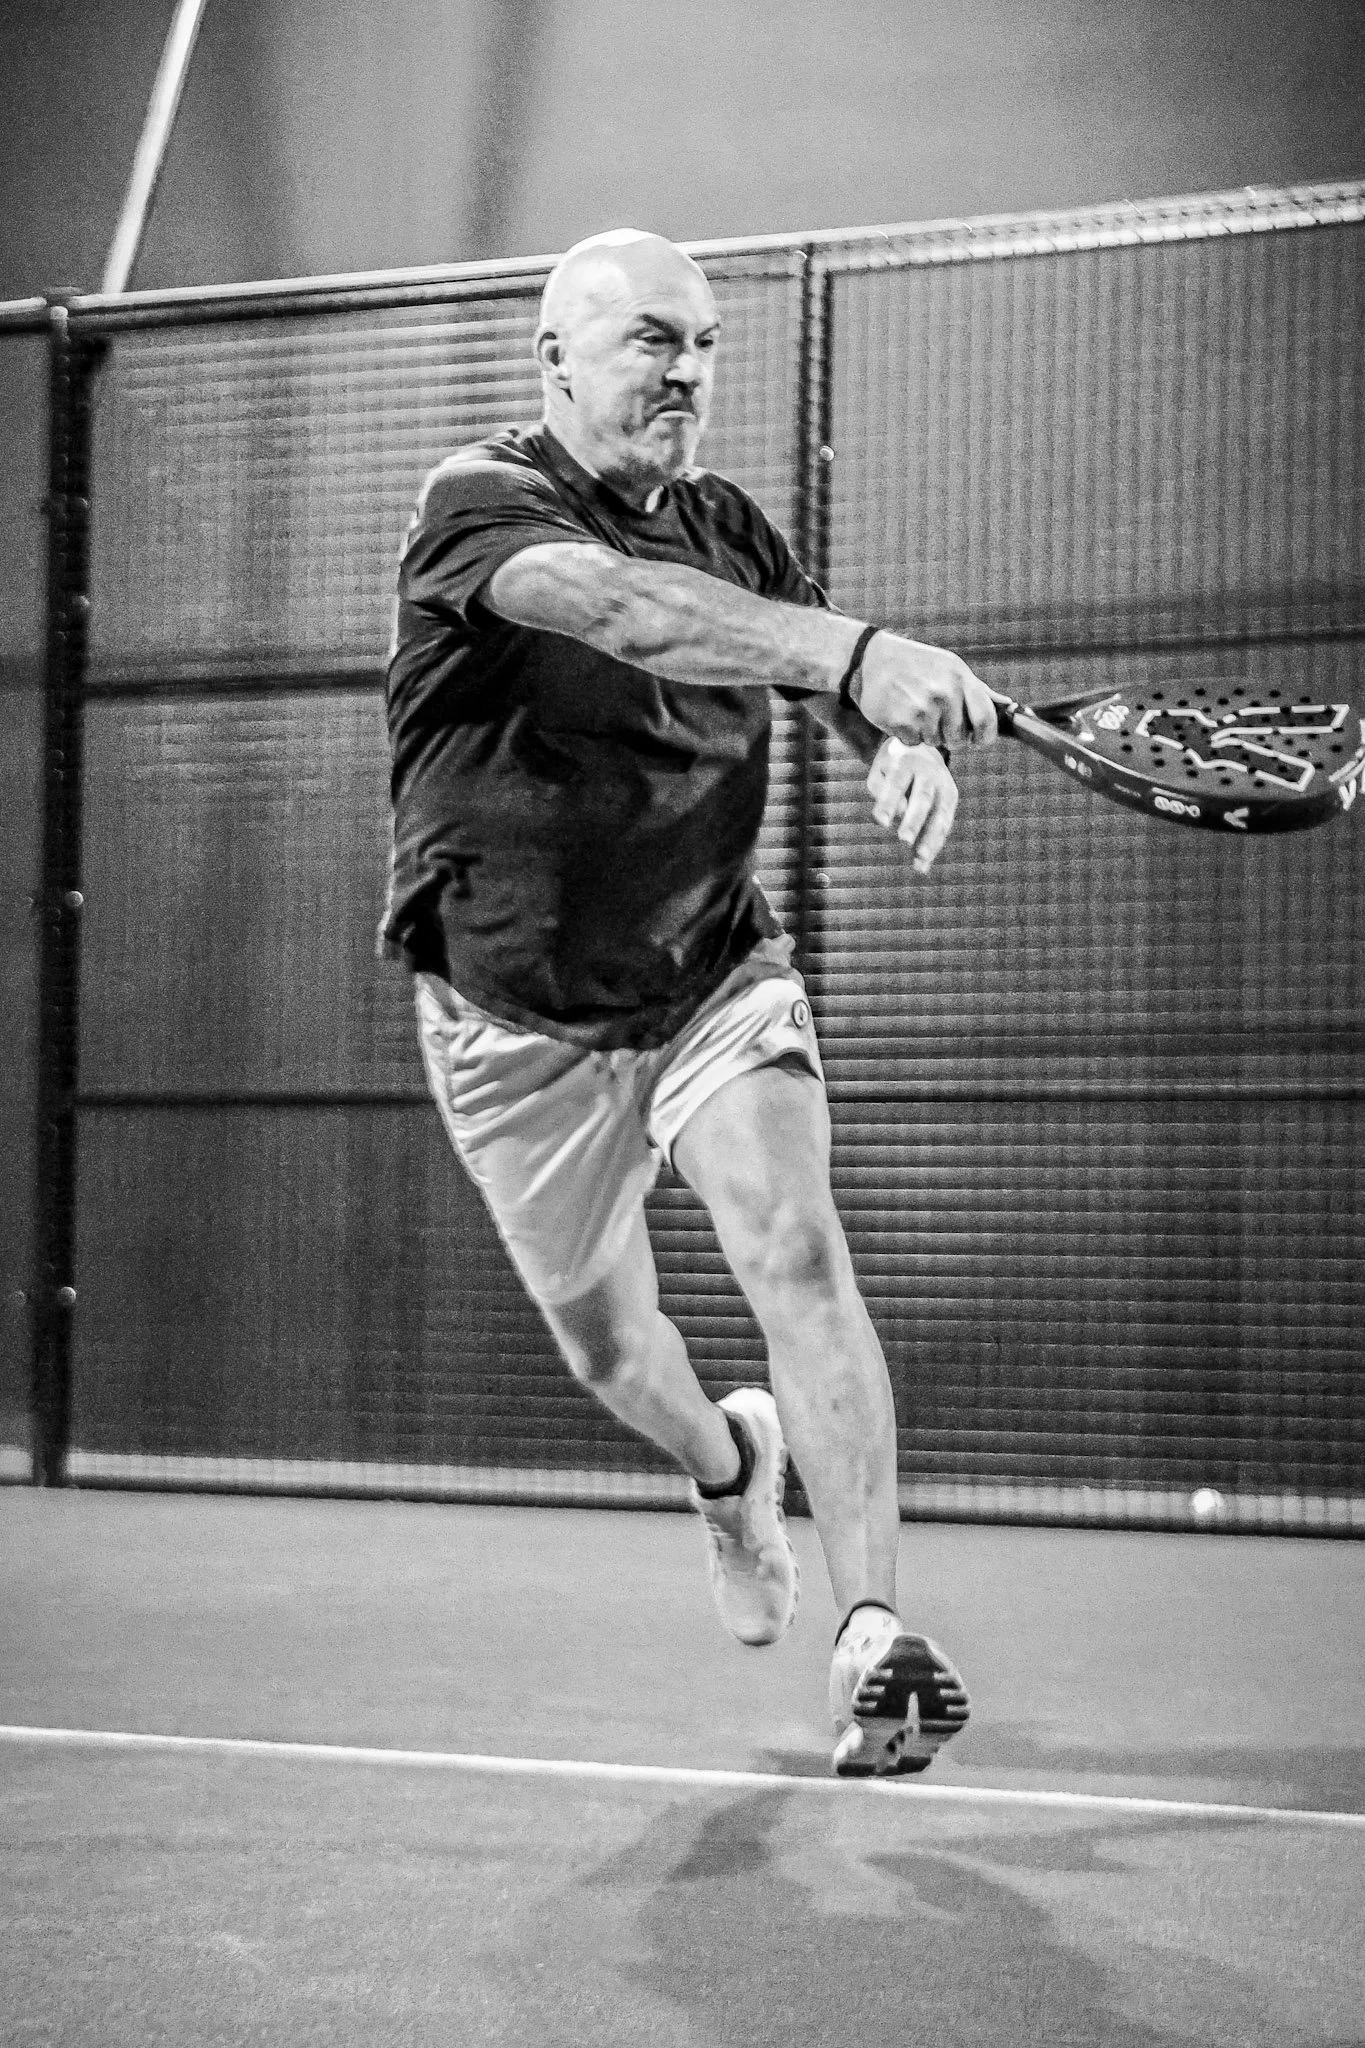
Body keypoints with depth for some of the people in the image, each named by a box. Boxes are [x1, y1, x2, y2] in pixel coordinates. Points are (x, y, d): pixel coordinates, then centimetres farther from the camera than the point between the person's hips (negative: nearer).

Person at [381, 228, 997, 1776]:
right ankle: (726, 1463, 47)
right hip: (518, 1020, -2)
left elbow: (844, 695, 2)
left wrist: (907, 751, -26)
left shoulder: (728, 530, 2)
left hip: (714, 978, 2)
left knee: (795, 1250, -20)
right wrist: (858, 652, -53)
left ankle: (874, 1636, -23)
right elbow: (619, 608, -38)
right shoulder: (478, 503, -17)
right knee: (600, 1334, 12)